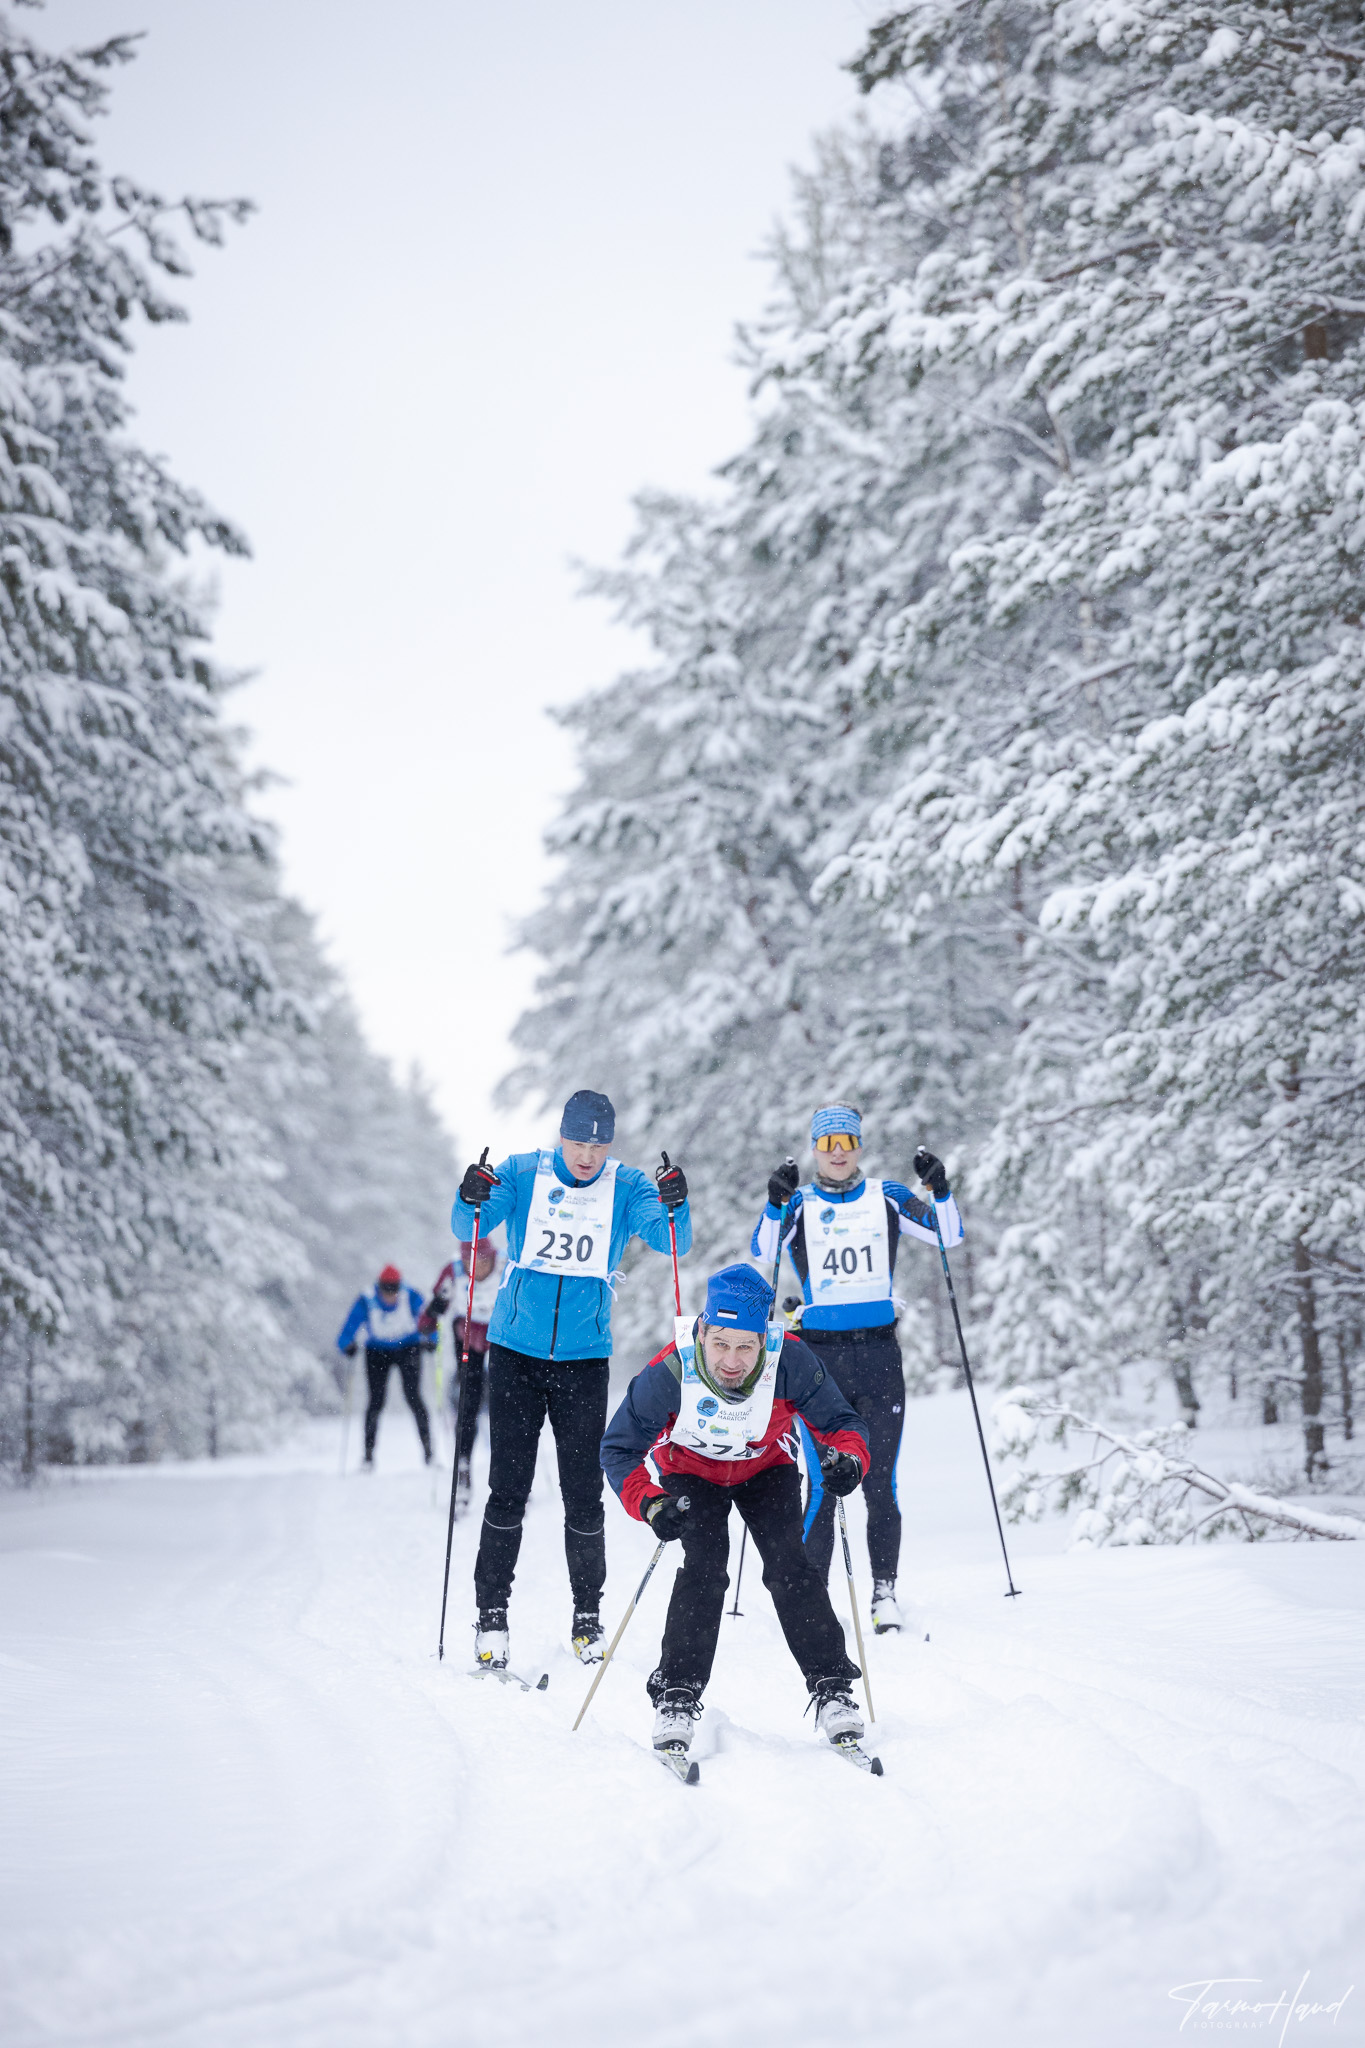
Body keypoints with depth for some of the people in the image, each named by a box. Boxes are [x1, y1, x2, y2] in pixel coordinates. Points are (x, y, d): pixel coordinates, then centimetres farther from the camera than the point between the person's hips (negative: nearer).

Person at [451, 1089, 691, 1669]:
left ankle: (587, 1617, 13)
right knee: (508, 1490, -1)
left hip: (585, 1359, 0)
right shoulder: (521, 1174, -2)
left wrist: (674, 1206, -34)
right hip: (515, 1352, 0)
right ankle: (491, 1612, 9)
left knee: (584, 1495, 0)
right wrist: (470, 1201, -32)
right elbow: (469, 1229, -10)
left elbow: (670, 1241, -13)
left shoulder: (626, 1187, -1)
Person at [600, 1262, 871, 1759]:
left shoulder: (790, 1362, -33)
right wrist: (650, 1505, -38)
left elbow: (842, 1423, -19)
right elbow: (619, 1448, -22)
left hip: (766, 1467, 1)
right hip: (689, 1471, -1)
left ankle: (831, 1689, -5)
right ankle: (676, 1697, -11)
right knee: (704, 1566, -21)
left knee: (790, 1565, -16)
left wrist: (849, 1459, -41)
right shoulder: (670, 1372, -35)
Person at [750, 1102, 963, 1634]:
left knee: (880, 1481, -1)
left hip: (879, 1353, 1)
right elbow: (763, 1252, -10)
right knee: (824, 1482, -4)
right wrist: (775, 1204, -24)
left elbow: (949, 1235, 2)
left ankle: (884, 1591, 7)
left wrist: (939, 1190, -15)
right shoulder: (800, 1204, 6)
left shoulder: (887, 1198, 9)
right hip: (820, 1355, -1)